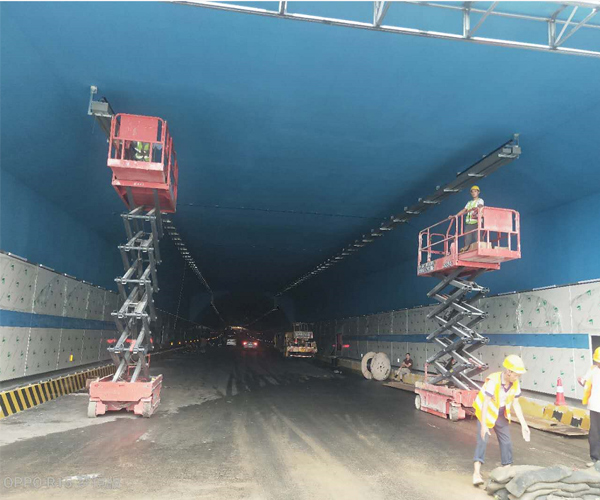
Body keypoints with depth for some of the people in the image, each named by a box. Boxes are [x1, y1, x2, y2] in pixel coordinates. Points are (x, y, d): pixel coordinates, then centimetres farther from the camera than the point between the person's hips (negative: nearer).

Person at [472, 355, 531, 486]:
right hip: (486, 413, -6)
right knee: (482, 441, -13)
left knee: (506, 442, 9)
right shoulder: (493, 381, -31)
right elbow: (485, 403, -28)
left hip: (501, 415, 6)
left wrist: (523, 424, -4)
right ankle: (476, 473, -12)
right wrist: (483, 425, -29)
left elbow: (515, 404, -1)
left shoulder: (515, 384, -13)